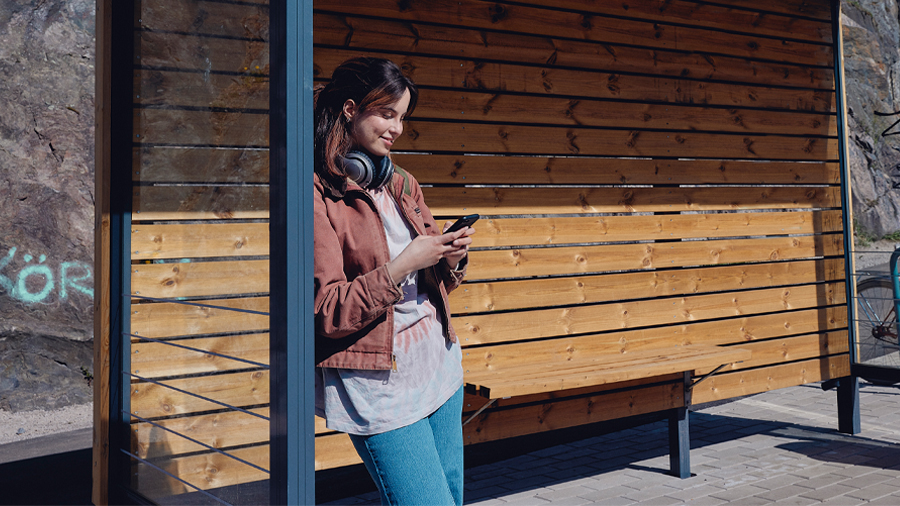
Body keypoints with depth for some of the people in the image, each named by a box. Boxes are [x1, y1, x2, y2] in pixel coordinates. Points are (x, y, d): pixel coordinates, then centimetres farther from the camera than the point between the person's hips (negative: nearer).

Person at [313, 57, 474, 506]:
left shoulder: (402, 185, 11)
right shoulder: (318, 197, -12)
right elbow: (327, 313, -17)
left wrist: (451, 258, -3)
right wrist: (403, 266, -21)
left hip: (438, 363, 8)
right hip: (378, 384, -7)